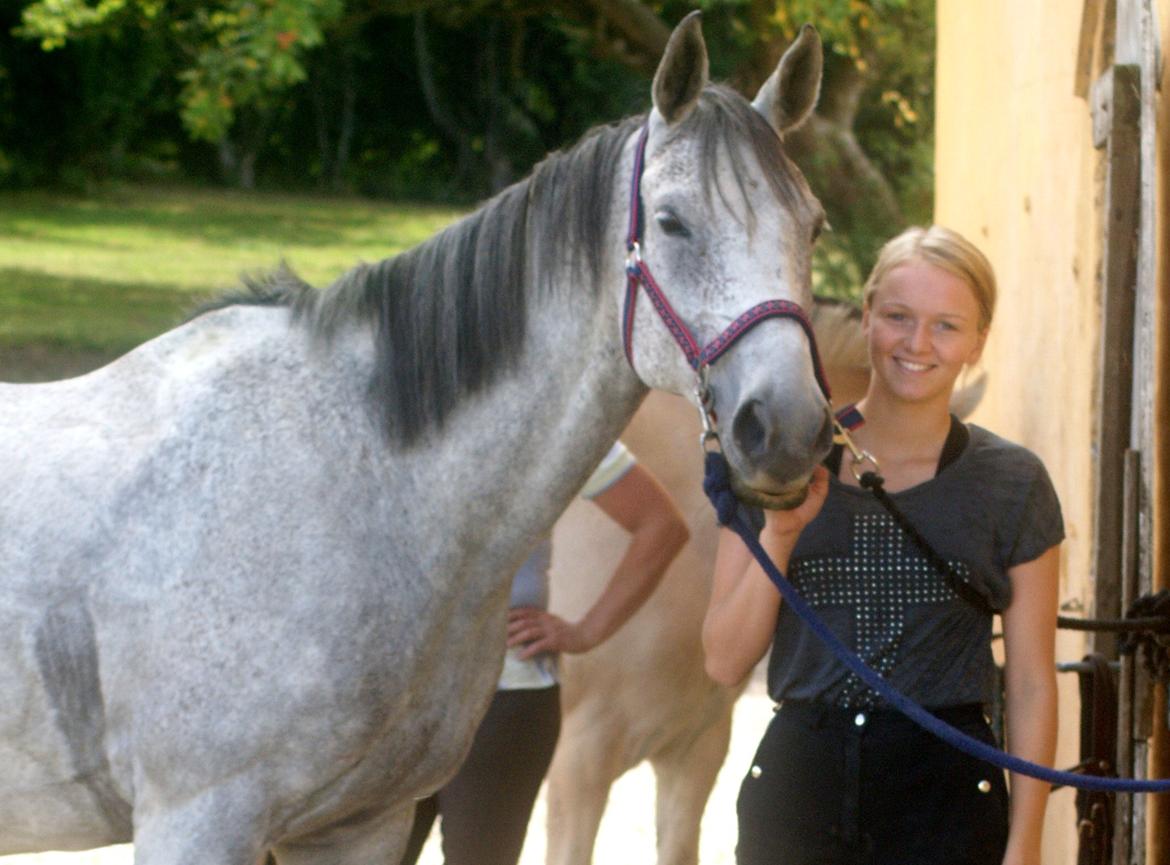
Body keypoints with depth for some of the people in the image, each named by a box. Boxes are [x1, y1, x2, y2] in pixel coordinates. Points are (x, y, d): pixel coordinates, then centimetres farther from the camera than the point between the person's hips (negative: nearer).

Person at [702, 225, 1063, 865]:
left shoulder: (1011, 483, 2)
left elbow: (1031, 686, 1)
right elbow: (725, 662, 1)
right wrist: (781, 533, -12)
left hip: (945, 794, -1)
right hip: (795, 783, 1)